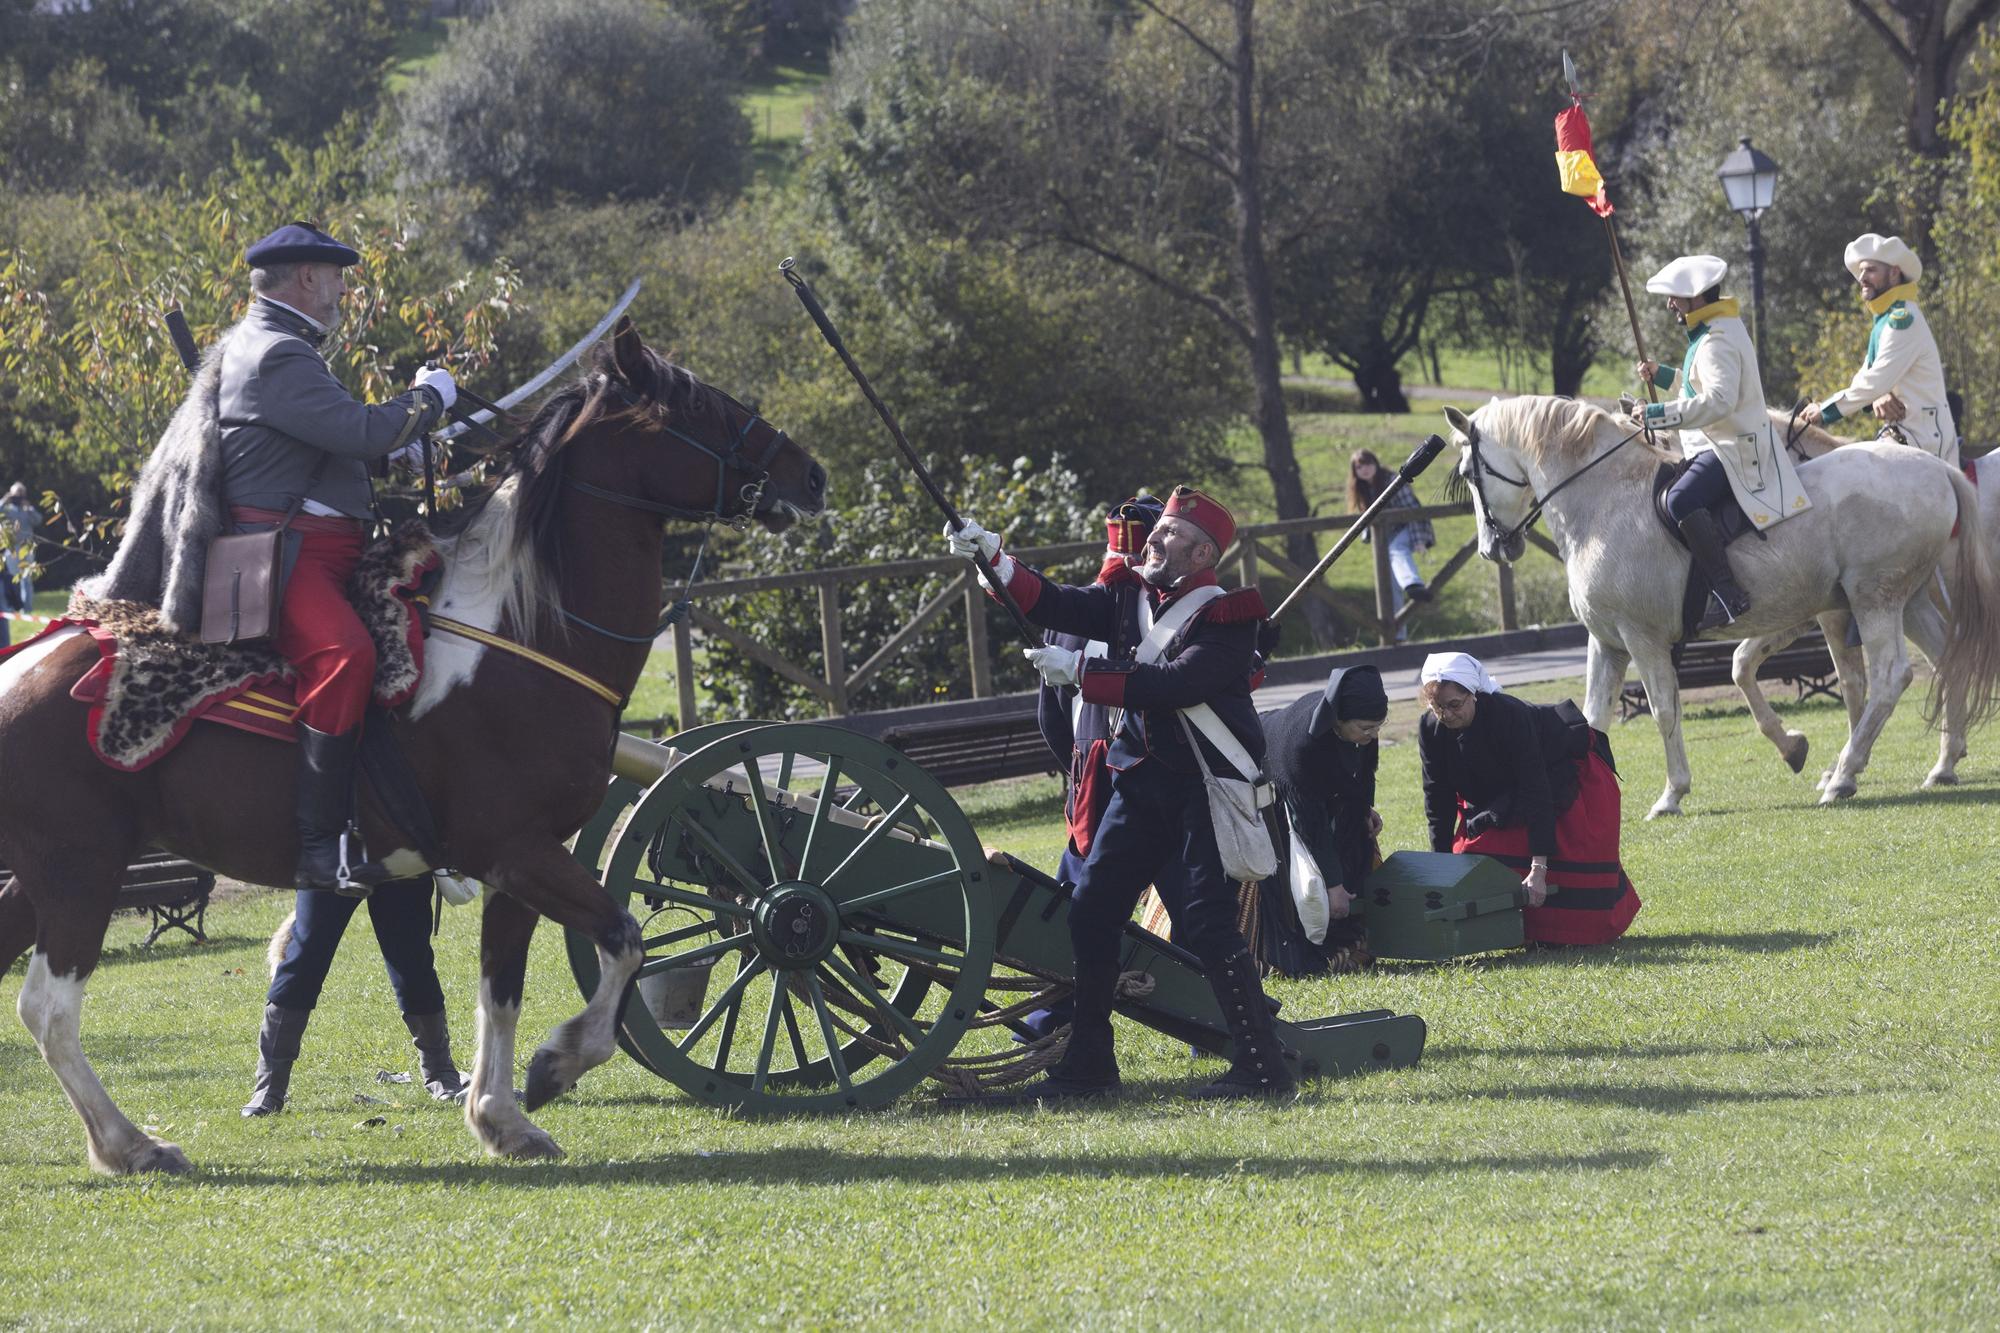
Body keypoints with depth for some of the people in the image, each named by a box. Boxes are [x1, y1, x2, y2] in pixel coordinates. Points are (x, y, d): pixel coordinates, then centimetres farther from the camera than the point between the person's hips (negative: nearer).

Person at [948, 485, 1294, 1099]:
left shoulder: (1226, 617, -11)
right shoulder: (1132, 598, 11)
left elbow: (1175, 683, -24)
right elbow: (1055, 606, 4)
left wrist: (1080, 671, -22)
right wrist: (993, 558, -9)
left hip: (1209, 790, -8)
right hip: (1143, 783, 8)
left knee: (1206, 922, -15)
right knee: (1091, 909, 5)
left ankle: (1262, 1067, -9)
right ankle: (1089, 1064, 14)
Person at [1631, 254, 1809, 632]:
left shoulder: (1718, 342, -18)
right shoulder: (1716, 332, 16)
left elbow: (1718, 400, -30)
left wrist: (1659, 415, -29)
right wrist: (1662, 375, 18)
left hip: (1732, 449, -12)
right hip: (1716, 445, 12)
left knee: (1680, 501, -33)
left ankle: (1728, 594, -38)